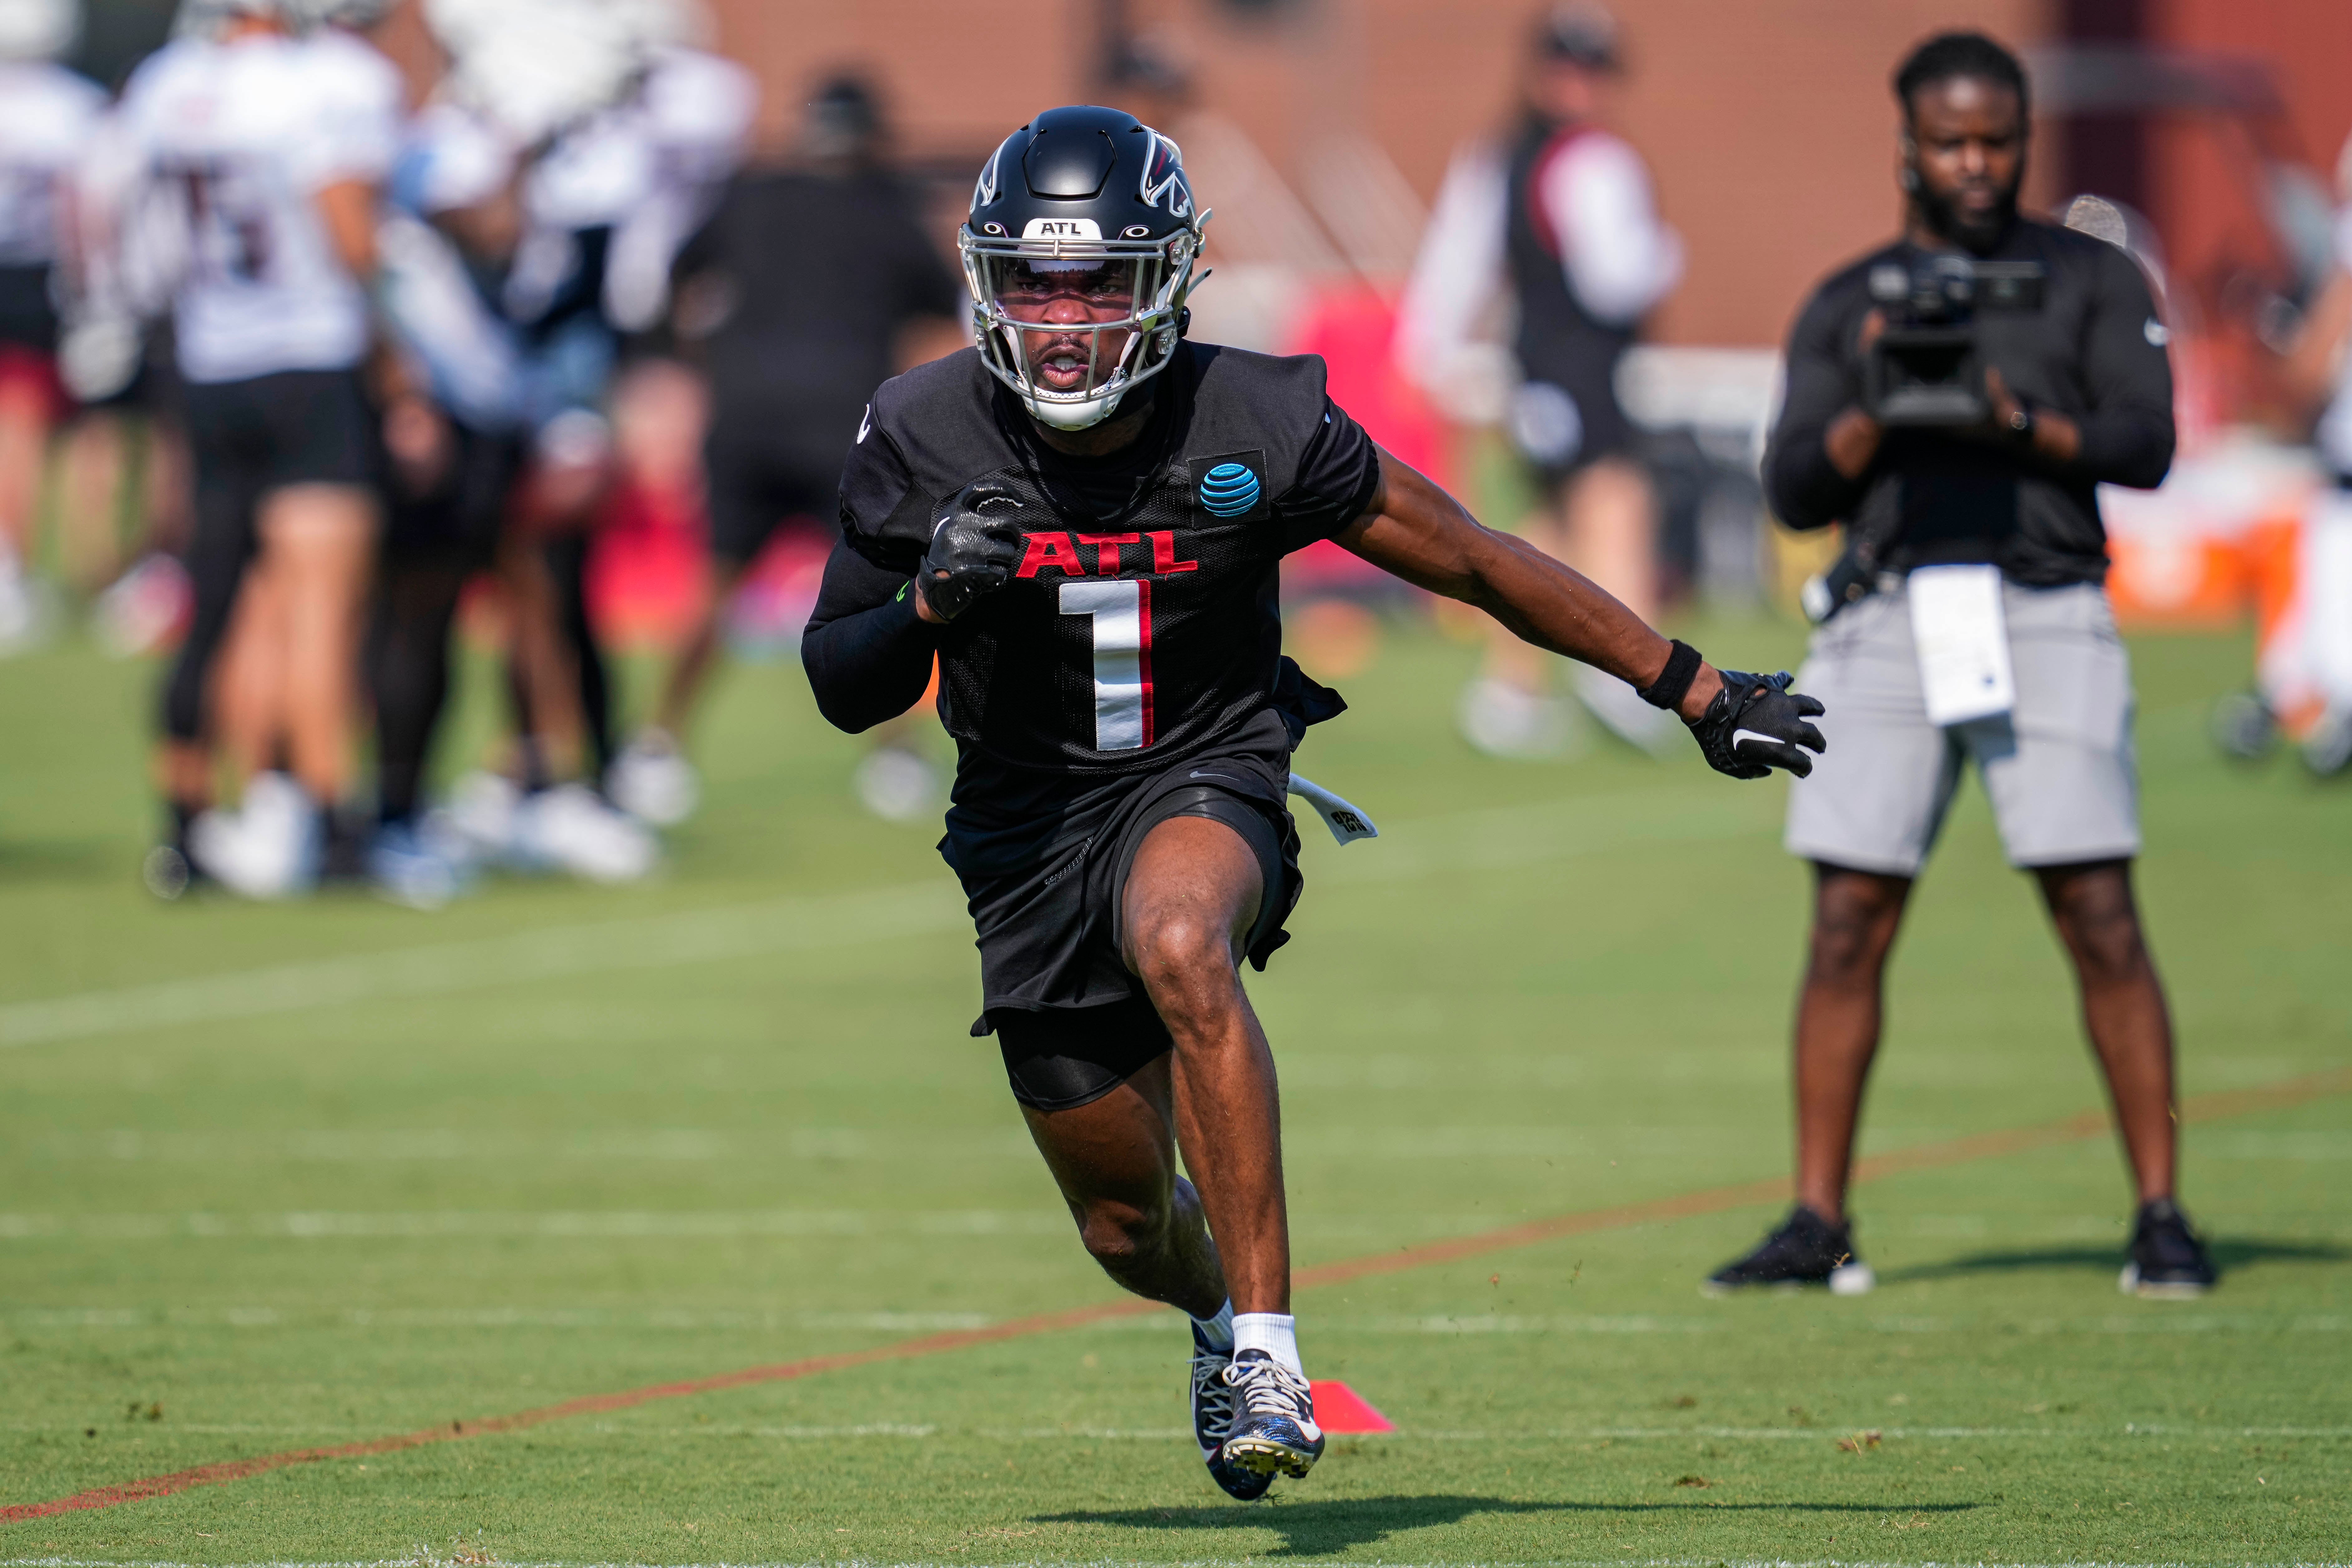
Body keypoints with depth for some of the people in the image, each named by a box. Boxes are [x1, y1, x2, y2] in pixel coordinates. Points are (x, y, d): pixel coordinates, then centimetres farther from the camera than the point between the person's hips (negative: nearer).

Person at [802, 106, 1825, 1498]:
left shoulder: (1255, 429, -15)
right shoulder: (926, 441, -11)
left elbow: (1475, 562, -5)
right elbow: (842, 689, -1)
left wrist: (1697, 690, 0)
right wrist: (930, 603, -24)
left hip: (1204, 777, -3)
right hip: (1029, 825, 3)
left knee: (1180, 946, -40)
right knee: (1128, 1224, 9)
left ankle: (1267, 1349, -36)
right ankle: (1222, 1309, 49)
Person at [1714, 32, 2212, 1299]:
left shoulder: (2090, 279, 12)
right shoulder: (1847, 304, 16)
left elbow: (2145, 443, -1)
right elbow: (1796, 491, 8)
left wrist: (2017, 422, -17)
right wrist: (1877, 409, -10)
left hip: (2043, 614, -2)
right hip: (1887, 620, 2)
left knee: (2101, 921, -8)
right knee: (1848, 928, -3)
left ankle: (2161, 1216, -2)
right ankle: (1816, 1227, 1)